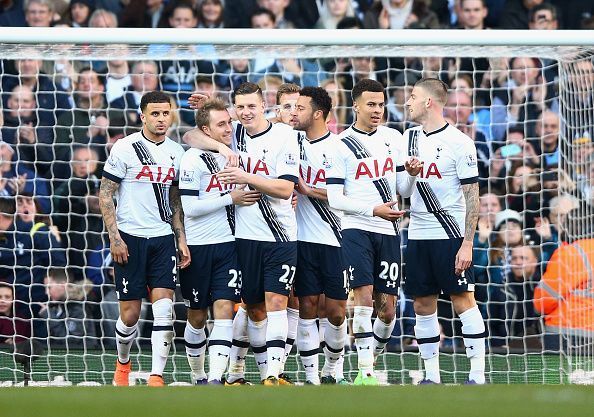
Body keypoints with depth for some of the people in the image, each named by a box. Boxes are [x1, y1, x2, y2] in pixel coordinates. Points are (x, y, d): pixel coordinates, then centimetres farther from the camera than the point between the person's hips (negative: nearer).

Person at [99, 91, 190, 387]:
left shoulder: (176, 152, 10)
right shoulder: (125, 148, -6)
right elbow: (105, 196, -4)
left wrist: (181, 239, 10)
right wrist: (114, 238, -11)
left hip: (163, 239, 4)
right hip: (130, 239, -4)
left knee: (164, 308, -10)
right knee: (130, 314, 1)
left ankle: (157, 377, -10)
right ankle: (123, 363, 28)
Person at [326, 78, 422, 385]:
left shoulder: (393, 138, 11)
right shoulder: (342, 145, -3)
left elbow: (403, 190, 14)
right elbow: (334, 198, -7)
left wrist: (411, 175, -8)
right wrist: (373, 210, -18)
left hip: (388, 232, 4)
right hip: (356, 230, -4)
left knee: (387, 309, 2)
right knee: (364, 296, -17)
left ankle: (369, 362, 21)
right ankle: (365, 371, -15)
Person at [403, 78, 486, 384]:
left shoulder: (459, 142, -7)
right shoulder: (409, 138, 12)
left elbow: (472, 195, -9)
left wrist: (467, 243, -15)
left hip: (451, 235, -6)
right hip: (418, 235, 6)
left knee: (463, 301, -6)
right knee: (423, 305, 5)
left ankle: (477, 375, -4)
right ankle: (431, 376, 10)